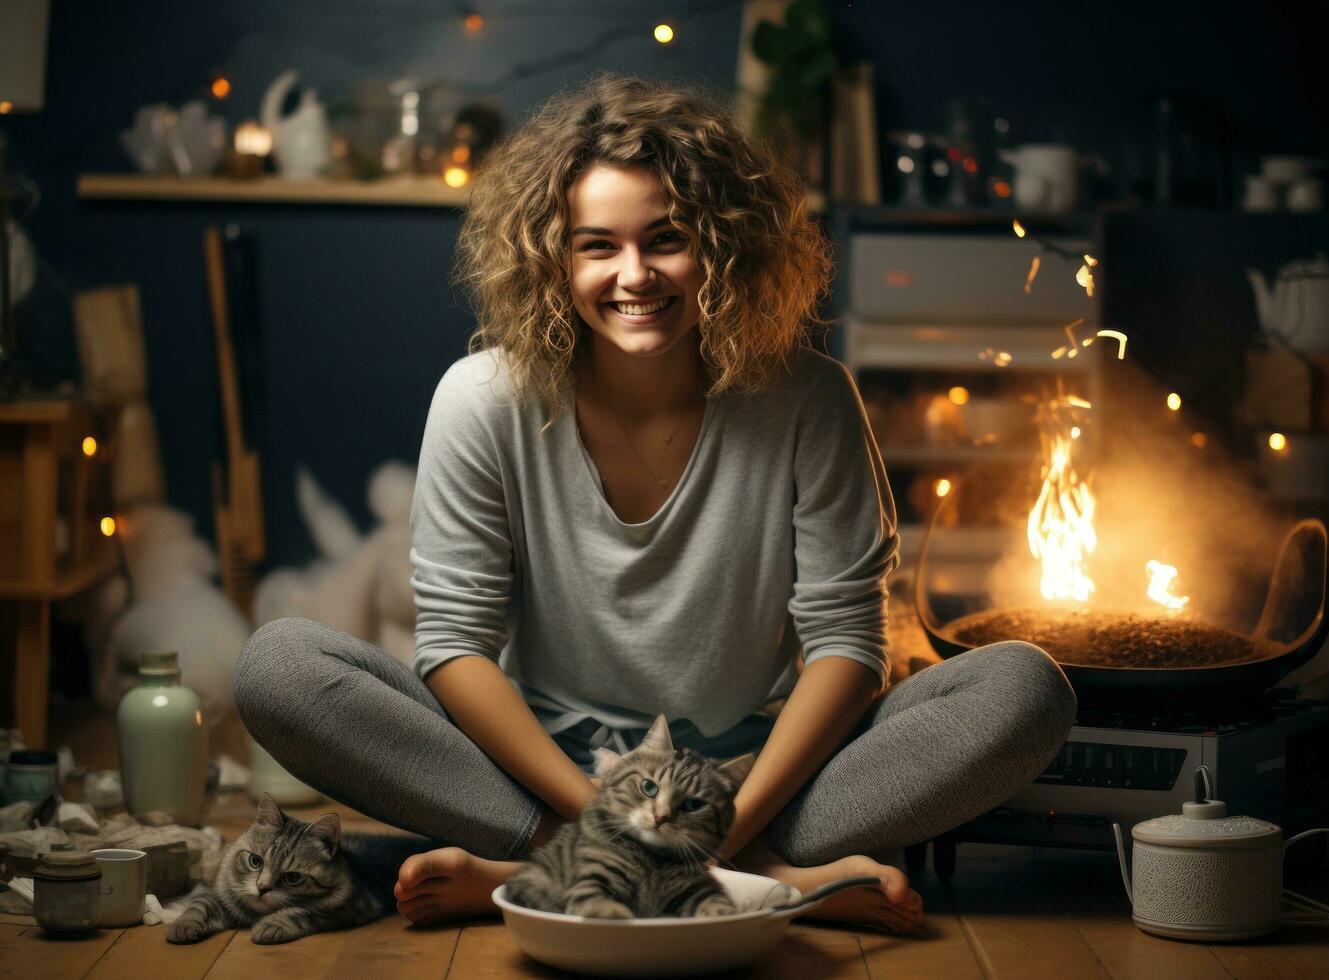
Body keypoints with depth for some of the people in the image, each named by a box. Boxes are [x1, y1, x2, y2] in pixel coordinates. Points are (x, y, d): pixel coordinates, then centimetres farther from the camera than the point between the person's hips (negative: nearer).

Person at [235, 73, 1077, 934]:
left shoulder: (806, 401, -8)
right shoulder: (485, 401, -8)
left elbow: (845, 637, -8)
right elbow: (455, 642, -9)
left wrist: (737, 822, -23)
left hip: (753, 767, 0)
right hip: (549, 761, 0)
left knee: (1025, 687, -22)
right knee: (280, 665, -24)